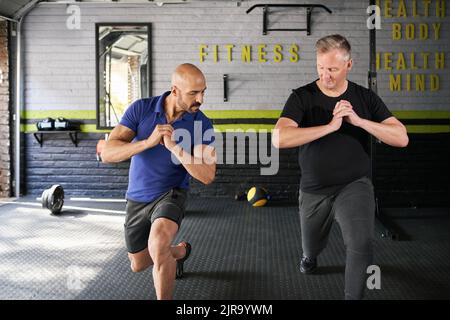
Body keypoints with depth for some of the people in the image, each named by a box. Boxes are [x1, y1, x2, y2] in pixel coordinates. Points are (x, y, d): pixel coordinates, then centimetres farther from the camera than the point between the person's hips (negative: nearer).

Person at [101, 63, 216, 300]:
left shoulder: (202, 124, -17)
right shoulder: (140, 109, -17)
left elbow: (207, 176, -23)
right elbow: (107, 154, -22)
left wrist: (173, 147, -34)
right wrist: (148, 142, -36)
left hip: (170, 196, -3)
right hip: (137, 198, 3)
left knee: (158, 243, -36)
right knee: (138, 265, 21)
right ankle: (180, 251, 51)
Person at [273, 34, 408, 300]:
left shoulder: (365, 97, -3)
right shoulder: (302, 97, -10)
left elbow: (401, 138, -10)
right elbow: (279, 139, -26)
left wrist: (358, 120, -23)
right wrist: (330, 126, -29)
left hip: (355, 185, -1)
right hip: (314, 190, 1)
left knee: (361, 244, -27)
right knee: (312, 250, 22)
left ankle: (354, 297, -3)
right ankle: (310, 256, 60)